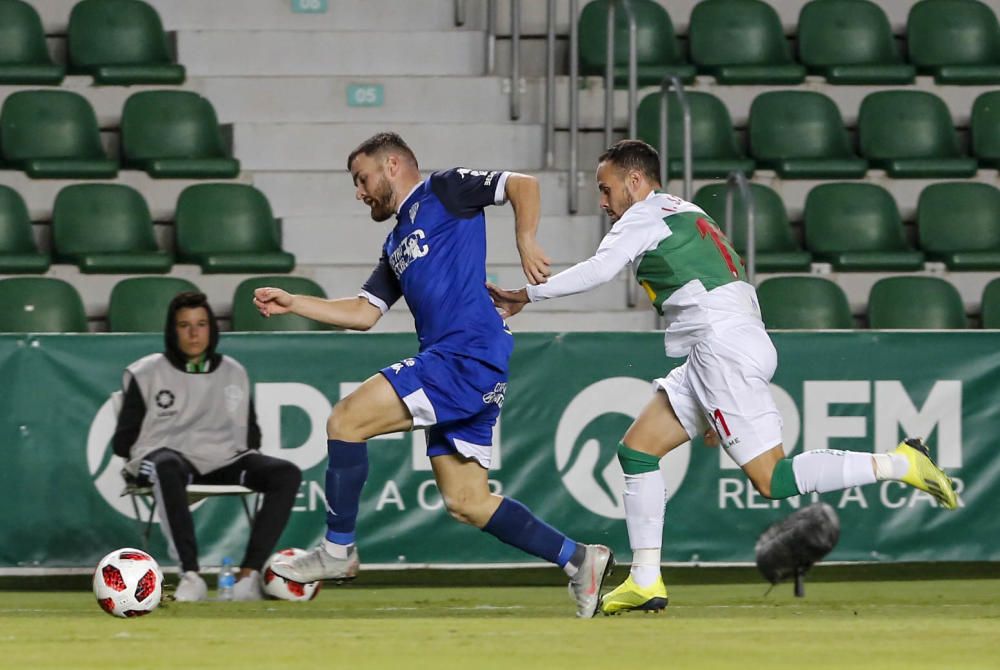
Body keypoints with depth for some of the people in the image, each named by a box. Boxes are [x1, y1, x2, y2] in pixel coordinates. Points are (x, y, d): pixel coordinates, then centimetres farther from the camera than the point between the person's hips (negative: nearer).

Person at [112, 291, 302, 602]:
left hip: (223, 459, 4)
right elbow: (123, 442, 5)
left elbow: (251, 436, 19)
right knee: (167, 468, -42)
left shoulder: (233, 373, 16)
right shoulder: (145, 374, 6)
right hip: (164, 454, -4)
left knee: (287, 473, -21)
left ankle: (250, 574, -29)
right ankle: (190, 574, -45)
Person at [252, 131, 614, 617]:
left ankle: (337, 552, -5)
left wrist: (526, 244, -15)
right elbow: (363, 313, 26)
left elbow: (523, 186, -2)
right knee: (466, 503, 5)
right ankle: (576, 559, 8)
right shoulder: (396, 247, 29)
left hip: (469, 354, -10)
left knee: (346, 420, -12)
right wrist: (292, 303, 20)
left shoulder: (443, 191, 5)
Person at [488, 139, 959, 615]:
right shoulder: (684, 214, 26)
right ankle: (645, 582, 6)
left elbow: (597, 271, -16)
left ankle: (899, 463, -15)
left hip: (723, 350, -10)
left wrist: (527, 295, -8)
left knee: (771, 479, -12)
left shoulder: (644, 216, -2)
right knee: (636, 450, 8)